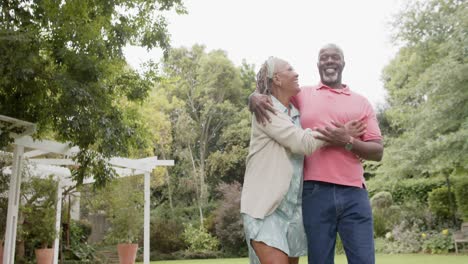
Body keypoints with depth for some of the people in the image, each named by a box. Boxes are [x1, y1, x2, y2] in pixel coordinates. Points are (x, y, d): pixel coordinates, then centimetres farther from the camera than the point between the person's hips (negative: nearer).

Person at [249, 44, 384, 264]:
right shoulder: (302, 95, 13)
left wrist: (347, 141, -10)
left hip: (354, 193, 1)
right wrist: (255, 98, -5)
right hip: (315, 192, -1)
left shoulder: (361, 102, 14)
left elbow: (377, 151, 9)